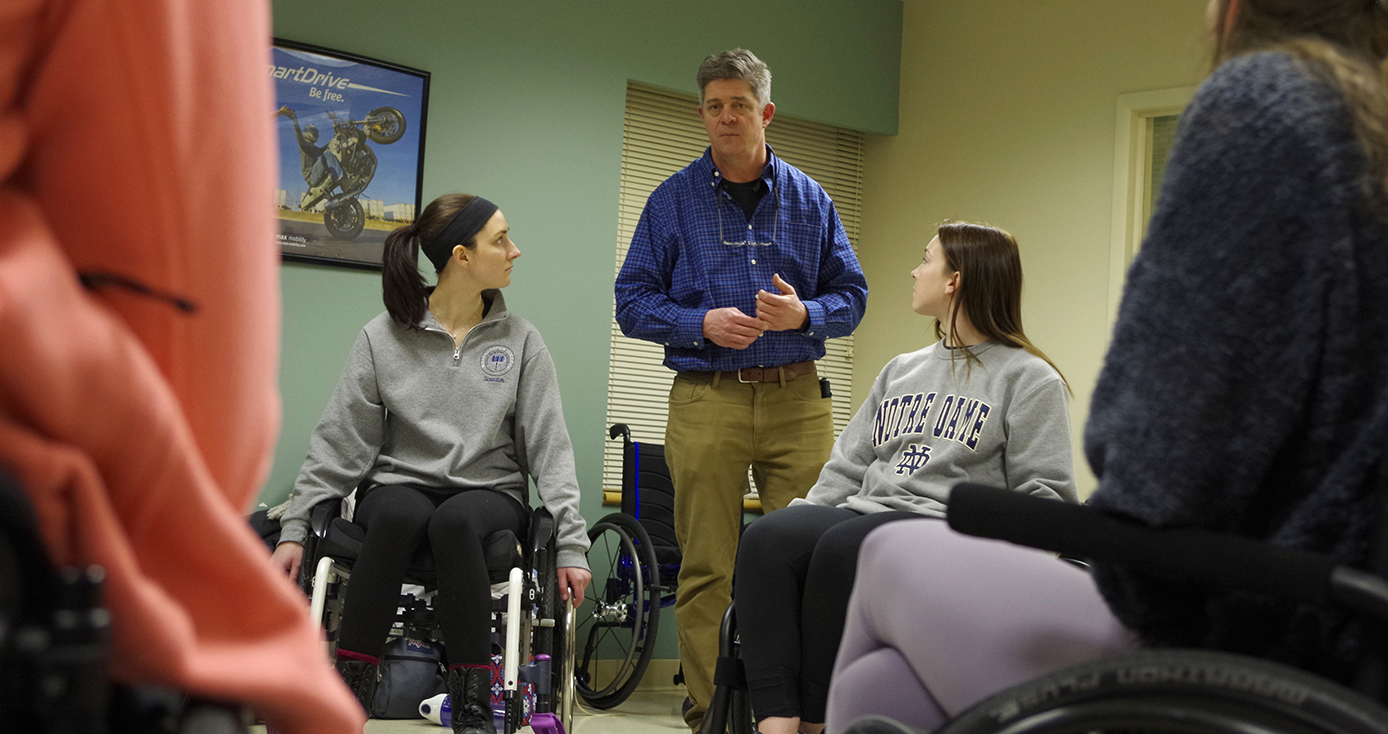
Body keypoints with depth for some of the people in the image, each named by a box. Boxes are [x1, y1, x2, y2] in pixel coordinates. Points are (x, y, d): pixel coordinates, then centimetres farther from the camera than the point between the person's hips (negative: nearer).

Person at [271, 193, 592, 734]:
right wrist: (295, 528, -4)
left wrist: (571, 543, -6)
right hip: (400, 485, 0)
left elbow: (550, 446, 1)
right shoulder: (383, 336, 1)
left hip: (490, 492, 0)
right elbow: (339, 441, 3)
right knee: (396, 517, -36)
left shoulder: (520, 340, 4)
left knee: (454, 522, -36)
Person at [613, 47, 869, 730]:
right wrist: (702, 324, -10)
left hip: (796, 399, 1)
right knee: (706, 569, -1)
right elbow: (633, 300, 7)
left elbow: (850, 295, 13)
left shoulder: (809, 199, 14)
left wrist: (803, 314, -8)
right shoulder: (672, 200, 9)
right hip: (705, 399, -1)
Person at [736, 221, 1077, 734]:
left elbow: (1044, 497, -2)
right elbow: (847, 466, 25)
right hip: (864, 513, 6)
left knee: (844, 546, -36)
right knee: (767, 538, -25)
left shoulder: (1029, 379, 7)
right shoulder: (901, 370, 28)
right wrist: (801, 516, 6)